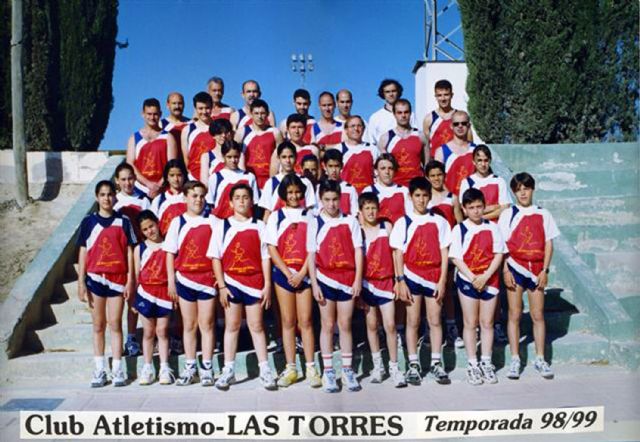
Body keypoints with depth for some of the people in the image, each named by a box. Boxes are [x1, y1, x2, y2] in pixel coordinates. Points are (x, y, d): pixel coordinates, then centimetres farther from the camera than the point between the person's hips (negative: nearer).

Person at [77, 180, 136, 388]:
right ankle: (99, 370, 17)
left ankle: (117, 370, 9)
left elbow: (129, 251, 2)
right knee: (98, 325, 9)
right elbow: (83, 252, 4)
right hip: (95, 278, 1)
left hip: (117, 279, -1)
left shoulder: (123, 221, 1)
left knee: (115, 324, 2)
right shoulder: (89, 221, 3)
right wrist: (81, 282, -1)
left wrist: (130, 280, -3)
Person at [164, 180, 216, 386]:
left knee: (206, 325, 2)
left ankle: (207, 369, 9)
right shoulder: (178, 222, 5)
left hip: (207, 278, -1)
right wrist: (171, 281, 1)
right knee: (189, 325, 9)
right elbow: (170, 253, 6)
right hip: (184, 279, 1)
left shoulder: (212, 221, 2)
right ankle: (190, 369, 17)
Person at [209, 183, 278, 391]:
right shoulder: (222, 226, 2)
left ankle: (265, 370, 11)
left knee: (256, 326, 5)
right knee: (232, 326, 7)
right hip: (231, 282, 0)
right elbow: (215, 257, 1)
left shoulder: (259, 226, 3)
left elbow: (265, 257, 3)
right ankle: (228, 370, 15)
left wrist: (267, 285, -3)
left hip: (254, 282, 0)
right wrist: (221, 286, -5)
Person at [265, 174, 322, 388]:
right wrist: (288, 273, -8)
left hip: (305, 274, -1)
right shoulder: (276, 217, 8)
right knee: (288, 322, 4)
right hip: (283, 273, 1)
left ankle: (310, 368, 3)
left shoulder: (310, 216, 6)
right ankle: (290, 369, 10)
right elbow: (272, 249, 3)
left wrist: (302, 273, -10)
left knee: (306, 321, -1)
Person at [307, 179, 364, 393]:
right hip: (325, 279, -1)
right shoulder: (315, 223, 0)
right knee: (328, 325, 7)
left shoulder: (350, 221, 2)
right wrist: (314, 284, -6)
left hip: (347, 279, 1)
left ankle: (347, 370, 17)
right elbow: (311, 255, -1)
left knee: (345, 325, 8)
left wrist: (358, 279, -4)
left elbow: (358, 250, 2)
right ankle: (328, 372, 15)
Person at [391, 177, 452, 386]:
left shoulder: (439, 221, 4)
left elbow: (444, 253, 4)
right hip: (412, 276, -1)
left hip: (434, 276, 1)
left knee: (435, 321, 5)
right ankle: (413, 365, 12)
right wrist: (401, 282, -7)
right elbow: (398, 254, 0)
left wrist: (442, 281, -3)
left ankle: (436, 364, 15)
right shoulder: (403, 222, 1)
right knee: (413, 322, 4)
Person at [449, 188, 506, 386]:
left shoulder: (492, 227, 2)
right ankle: (472, 365, 12)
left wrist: (485, 276, -13)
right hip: (467, 280, -2)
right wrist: (473, 278, -15)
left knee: (487, 323, 8)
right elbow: (456, 258, -7)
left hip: (489, 280, 2)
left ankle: (486, 363, 18)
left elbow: (499, 254, -1)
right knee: (470, 323, 4)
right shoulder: (459, 229, -3)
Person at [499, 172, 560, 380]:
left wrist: (545, 270, -3)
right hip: (515, 268, -1)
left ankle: (540, 359, 15)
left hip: (536, 269, 1)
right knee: (514, 315, 3)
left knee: (538, 315, 5)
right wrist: (505, 270, -8)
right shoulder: (507, 214, 3)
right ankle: (515, 360, 9)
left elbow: (548, 244, 5)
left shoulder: (543, 214, 6)